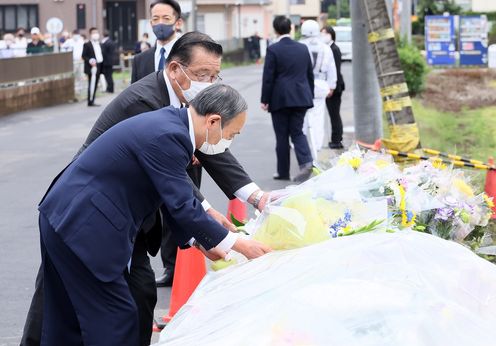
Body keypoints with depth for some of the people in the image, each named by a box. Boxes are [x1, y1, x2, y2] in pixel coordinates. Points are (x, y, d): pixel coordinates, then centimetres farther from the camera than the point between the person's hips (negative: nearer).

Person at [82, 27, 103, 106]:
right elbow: (83, 56, -9)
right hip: (92, 67, -8)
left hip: (98, 67, 8)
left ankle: (92, 101, 13)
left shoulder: (99, 44, 18)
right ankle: (90, 101, -8)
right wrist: (90, 61, -23)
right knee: (92, 84, -11)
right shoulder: (87, 45, -5)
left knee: (95, 85, 9)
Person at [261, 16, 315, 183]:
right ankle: (306, 162, -13)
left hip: (280, 99, -4)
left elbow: (268, 77, -10)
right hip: (301, 98, 4)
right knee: (297, 132, 10)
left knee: (282, 136, 5)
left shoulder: (273, 50, -10)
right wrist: (310, 96, 20)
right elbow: (310, 74, 12)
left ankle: (283, 172, 12)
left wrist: (265, 100, -3)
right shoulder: (303, 48, 6)